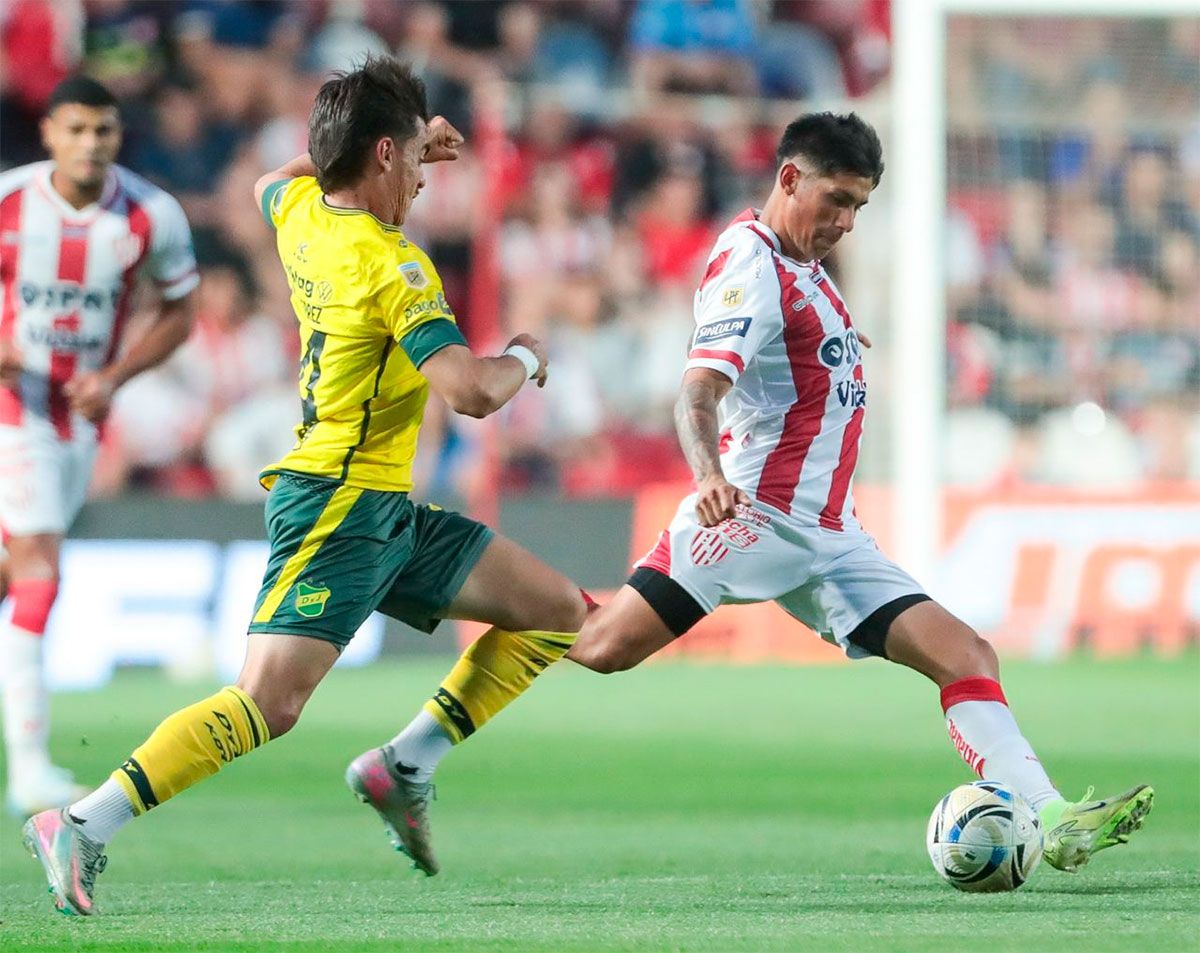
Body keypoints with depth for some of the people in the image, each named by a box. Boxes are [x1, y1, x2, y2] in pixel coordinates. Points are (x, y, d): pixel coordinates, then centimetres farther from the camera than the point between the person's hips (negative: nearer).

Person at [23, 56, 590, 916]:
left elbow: (273, 181, 35)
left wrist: (410, 141, 35)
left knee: (561, 613, 10)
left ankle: (401, 768, 9)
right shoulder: (391, 267, -18)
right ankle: (82, 827, -21)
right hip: (342, 500, -10)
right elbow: (471, 391, -27)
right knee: (269, 701, -21)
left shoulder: (301, 212, 7)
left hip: (386, 509, 10)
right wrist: (526, 359, -5)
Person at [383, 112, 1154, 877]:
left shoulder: (802, 266, 18)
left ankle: (1054, 823, -10)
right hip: (750, 515, -9)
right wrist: (710, 474, -42)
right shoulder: (752, 265, -10)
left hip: (827, 537, 9)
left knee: (966, 657, -3)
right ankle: (407, 762, -13)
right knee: (599, 644, -20)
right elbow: (699, 391, -25)